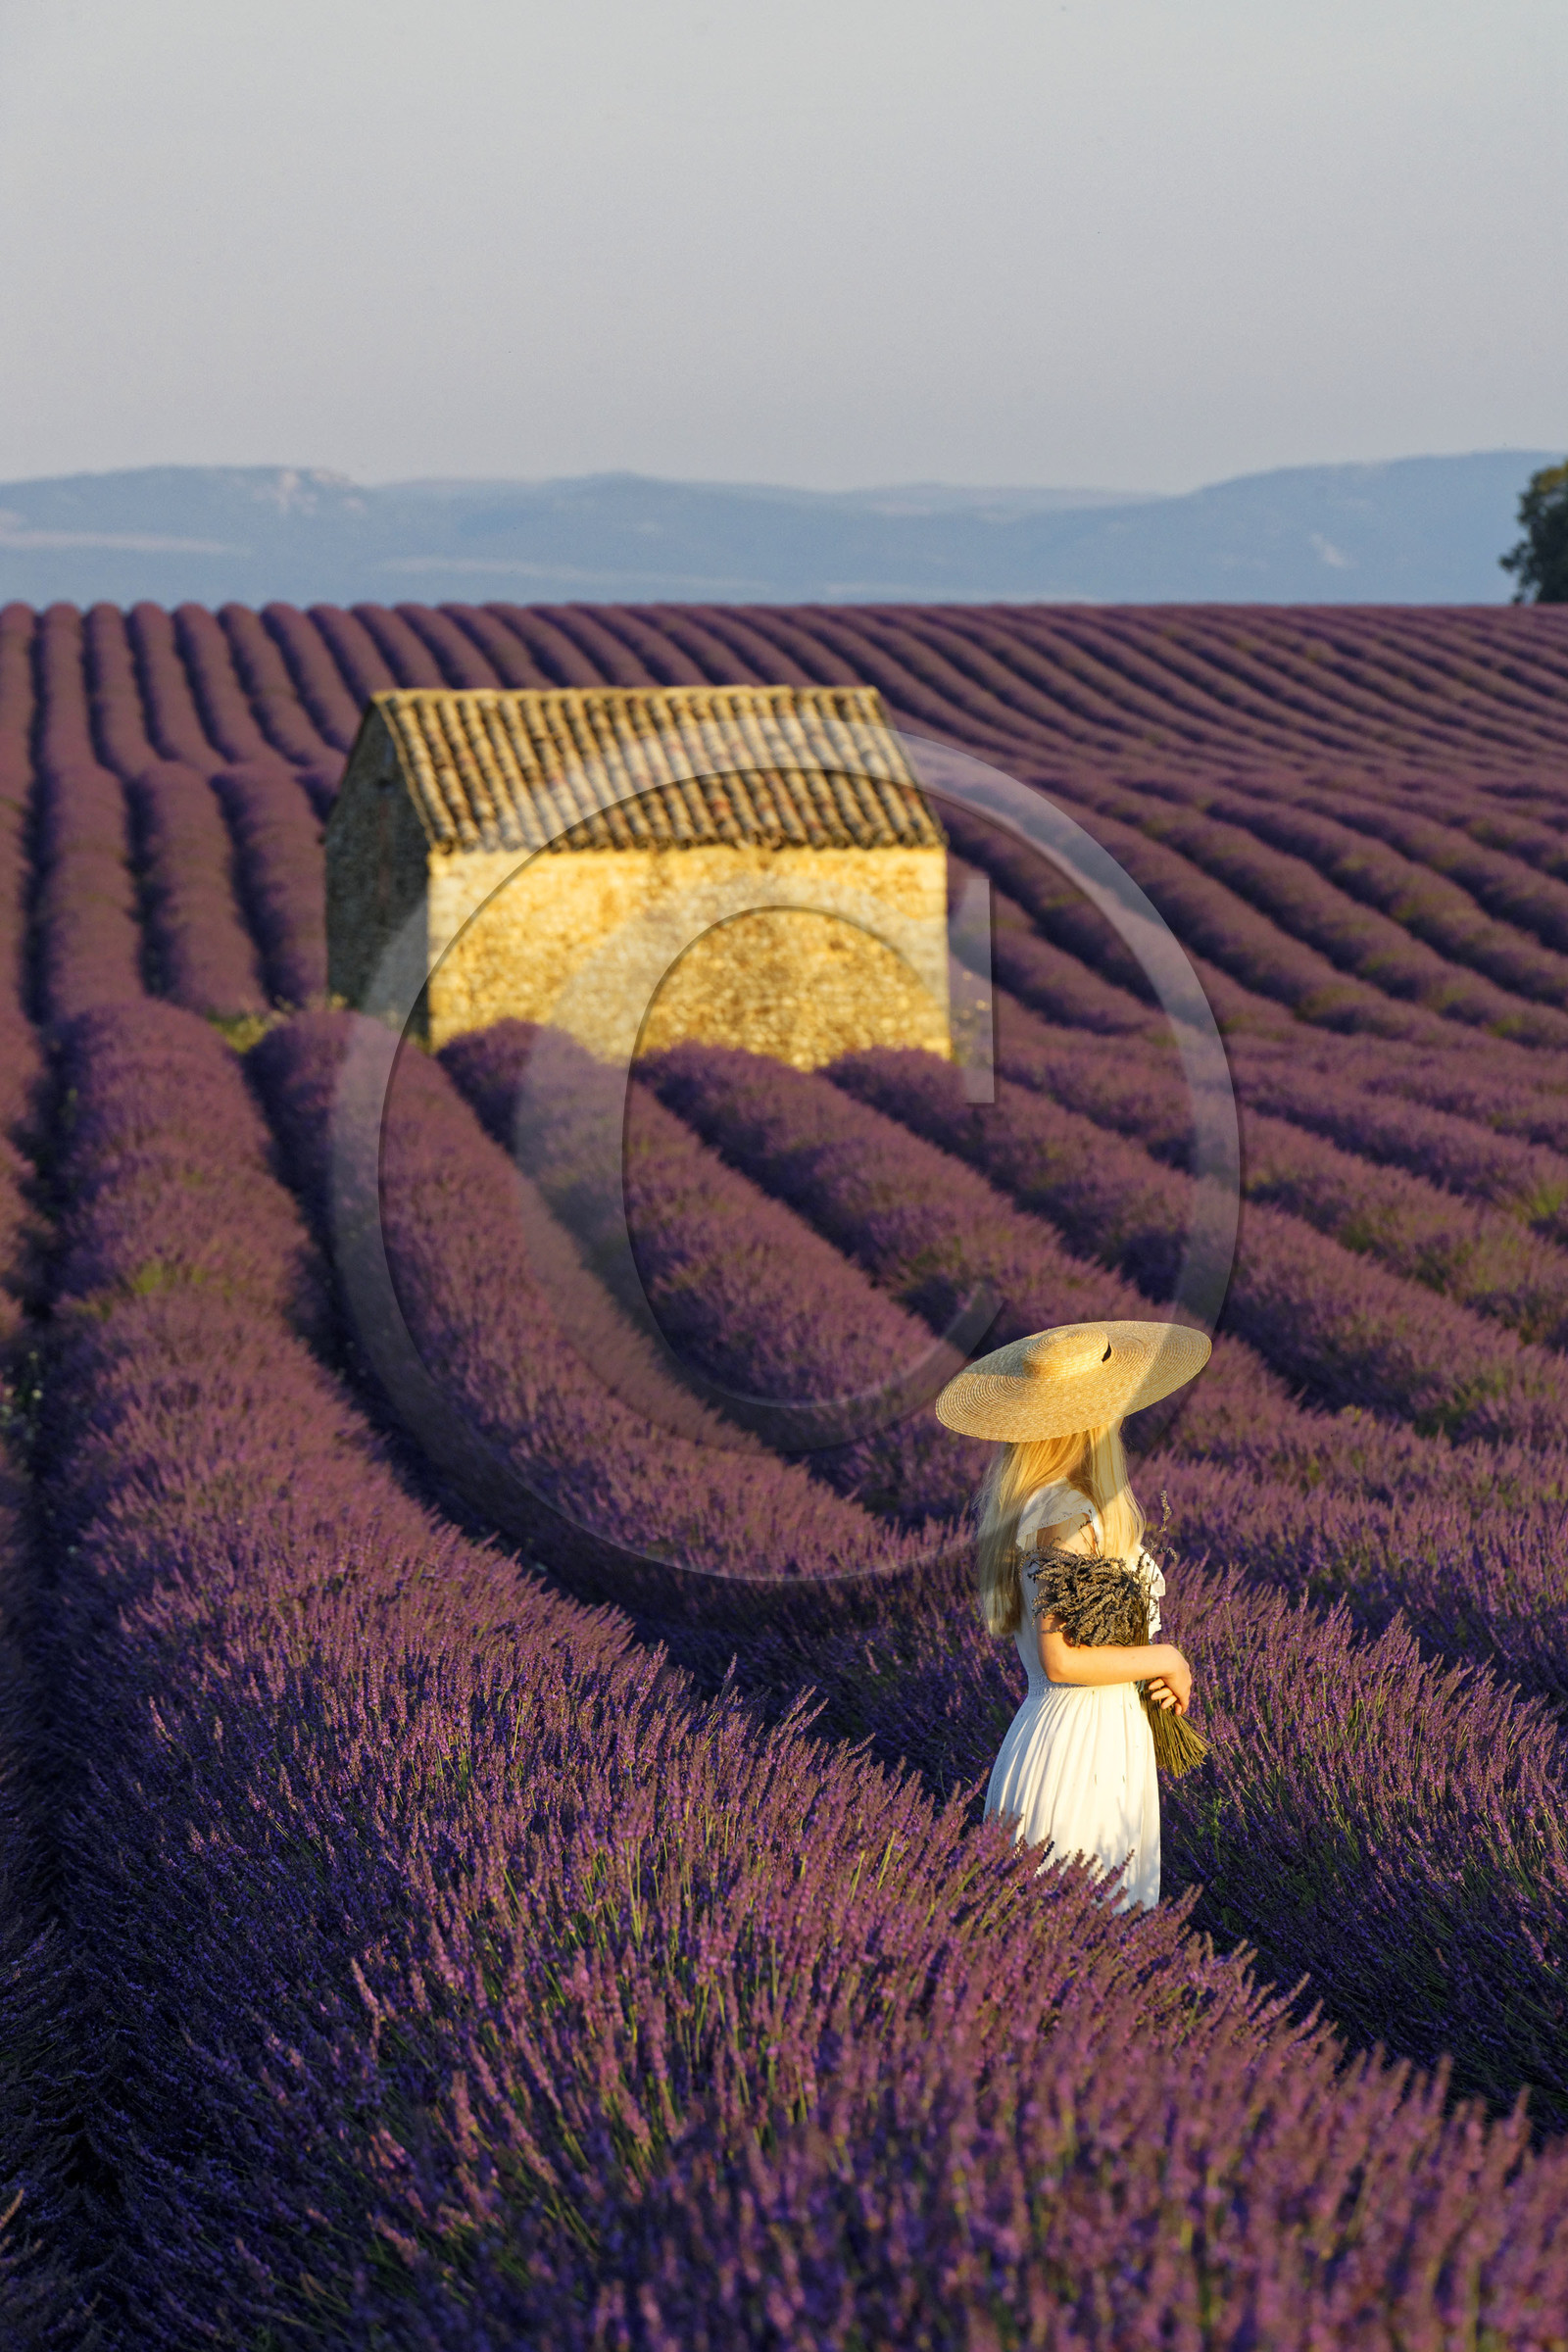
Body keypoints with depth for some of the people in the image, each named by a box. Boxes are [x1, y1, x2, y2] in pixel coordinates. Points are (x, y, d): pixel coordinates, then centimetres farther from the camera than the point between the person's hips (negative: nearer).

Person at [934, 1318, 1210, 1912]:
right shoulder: (1065, 1521, -23)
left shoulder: (1022, 1500, 6)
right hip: (1083, 1745, -10)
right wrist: (1164, 1660, -10)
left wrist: (1157, 1665, 4)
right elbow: (1061, 1661, -24)